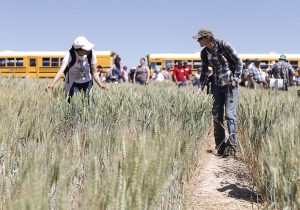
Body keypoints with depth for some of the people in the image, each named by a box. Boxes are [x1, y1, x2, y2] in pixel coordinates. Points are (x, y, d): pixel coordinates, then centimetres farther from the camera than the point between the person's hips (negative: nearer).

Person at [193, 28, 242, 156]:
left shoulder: (223, 45, -11)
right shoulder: (204, 53, 4)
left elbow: (238, 62, -5)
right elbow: (204, 71, 15)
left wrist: (236, 79, -10)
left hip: (230, 84, -5)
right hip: (217, 86, 6)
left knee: (230, 114, -12)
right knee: (217, 116, 4)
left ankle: (231, 145, -8)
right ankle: (220, 146, 13)